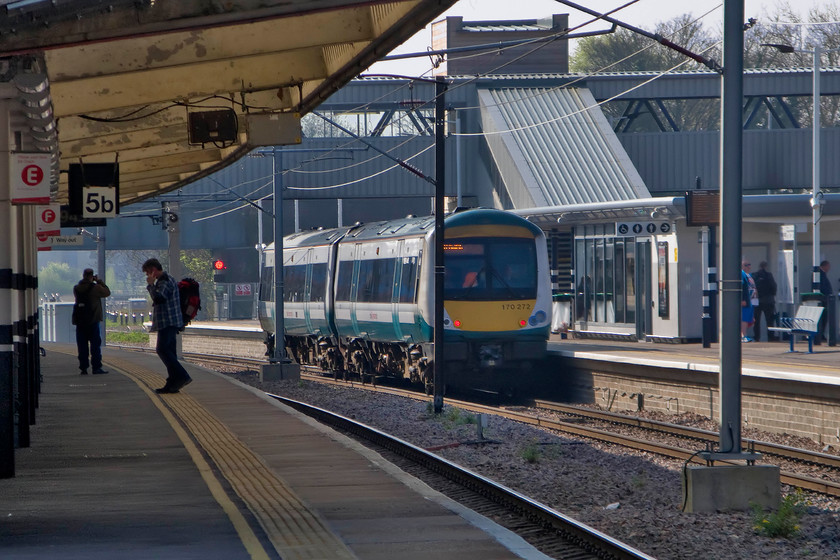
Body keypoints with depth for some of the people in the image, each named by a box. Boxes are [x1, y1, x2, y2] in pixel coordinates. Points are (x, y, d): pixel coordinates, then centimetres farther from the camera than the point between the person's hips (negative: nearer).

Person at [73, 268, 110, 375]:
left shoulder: (76, 288, 3)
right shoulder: (95, 288, -10)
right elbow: (107, 292, 1)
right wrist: (99, 281, 9)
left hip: (79, 321, 4)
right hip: (93, 321, -4)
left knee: (82, 346, 7)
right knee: (95, 344, 0)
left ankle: (83, 368, 5)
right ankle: (96, 368, -3)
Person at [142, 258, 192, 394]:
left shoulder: (165, 282, -14)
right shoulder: (168, 280, 21)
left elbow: (158, 298, -29)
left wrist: (150, 285, -19)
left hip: (168, 322, -11)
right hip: (170, 323, 11)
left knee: (162, 349, -15)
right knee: (169, 351, 9)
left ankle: (182, 376, -20)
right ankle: (172, 384, 8)